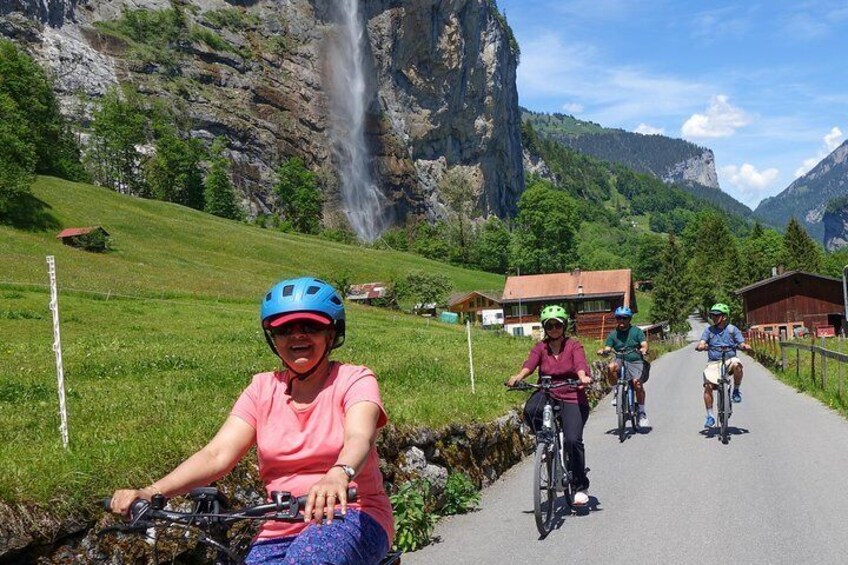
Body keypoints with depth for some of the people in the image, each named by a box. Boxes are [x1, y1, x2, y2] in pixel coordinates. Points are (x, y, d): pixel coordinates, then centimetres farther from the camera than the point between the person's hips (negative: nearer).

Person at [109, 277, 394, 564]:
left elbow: (359, 438, -24)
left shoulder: (354, 380, -3)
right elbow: (217, 453, -6)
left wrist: (338, 476, -47)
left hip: (352, 517, -4)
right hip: (280, 529, 4)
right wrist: (150, 492, -22)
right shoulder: (263, 388, 6)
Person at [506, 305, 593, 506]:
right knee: (530, 411, -32)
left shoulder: (574, 346, 0)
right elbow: (530, 363, -14)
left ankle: (581, 486, 3)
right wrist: (519, 376, -37)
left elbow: (580, 364, -20)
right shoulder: (540, 348, 5)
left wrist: (583, 377, -43)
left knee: (573, 440, -18)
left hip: (572, 398, -2)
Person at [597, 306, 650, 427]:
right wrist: (603, 351, -21)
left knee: (638, 383, -22)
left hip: (635, 362, -2)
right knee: (611, 367, -33)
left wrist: (643, 349, -30)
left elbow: (644, 344, -6)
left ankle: (642, 412, -3)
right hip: (620, 361, 2)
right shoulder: (613, 334, 11)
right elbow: (607, 348, 3)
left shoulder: (636, 331, 5)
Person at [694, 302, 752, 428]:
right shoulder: (709, 330, 7)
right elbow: (701, 344, -3)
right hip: (714, 362, 1)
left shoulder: (732, 329, 4)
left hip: (729, 359, -1)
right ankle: (710, 416, -4)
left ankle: (736, 391, -11)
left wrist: (745, 346, -24)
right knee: (708, 386, -17)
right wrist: (701, 346, -27)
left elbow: (741, 344, -1)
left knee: (736, 365, -37)